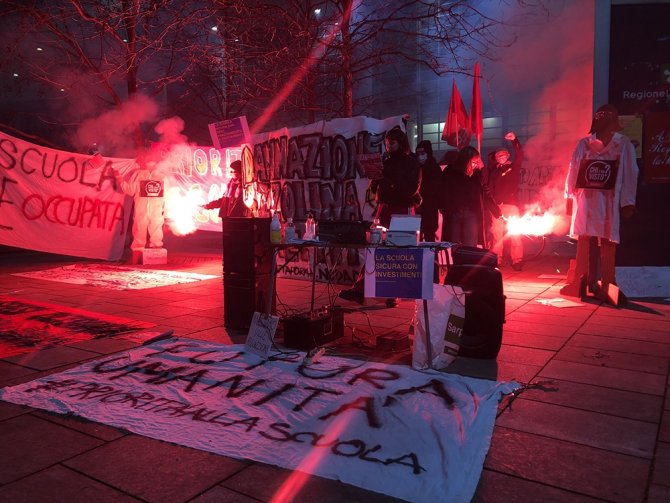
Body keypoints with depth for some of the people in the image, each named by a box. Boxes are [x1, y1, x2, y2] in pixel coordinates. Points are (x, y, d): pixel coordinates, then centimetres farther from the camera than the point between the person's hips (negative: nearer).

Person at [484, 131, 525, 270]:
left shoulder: (513, 167, 11)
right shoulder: (493, 171, 18)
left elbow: (520, 156, -5)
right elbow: (486, 183, 9)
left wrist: (515, 140, -15)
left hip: (511, 204, -2)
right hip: (496, 205, 2)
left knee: (515, 233, -5)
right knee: (496, 233, -1)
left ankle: (517, 261, -2)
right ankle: (497, 260, 5)